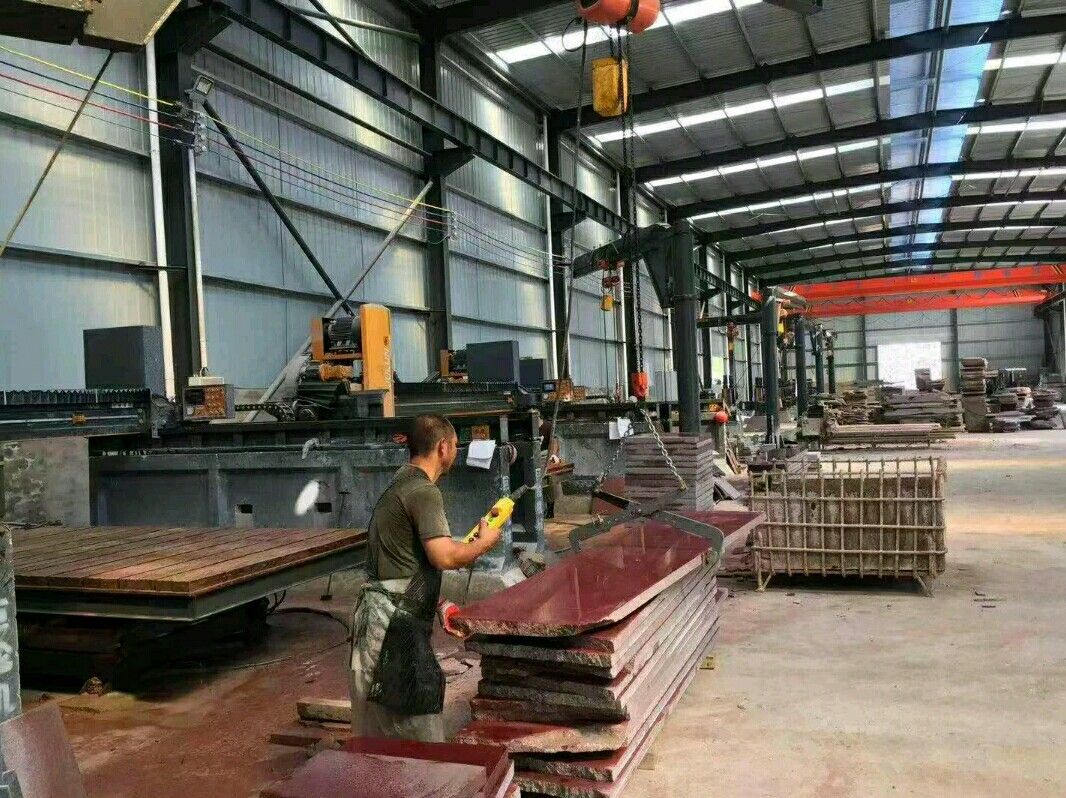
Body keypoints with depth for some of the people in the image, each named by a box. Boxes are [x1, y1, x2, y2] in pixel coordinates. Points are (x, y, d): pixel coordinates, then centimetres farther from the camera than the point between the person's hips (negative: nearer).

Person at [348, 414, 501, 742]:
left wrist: (441, 605, 23)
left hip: (380, 615, 10)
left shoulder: (401, 483, 16)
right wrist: (484, 542, -7)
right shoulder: (425, 491, -15)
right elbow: (443, 557, -25)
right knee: (420, 736, -2)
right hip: (396, 620, -10)